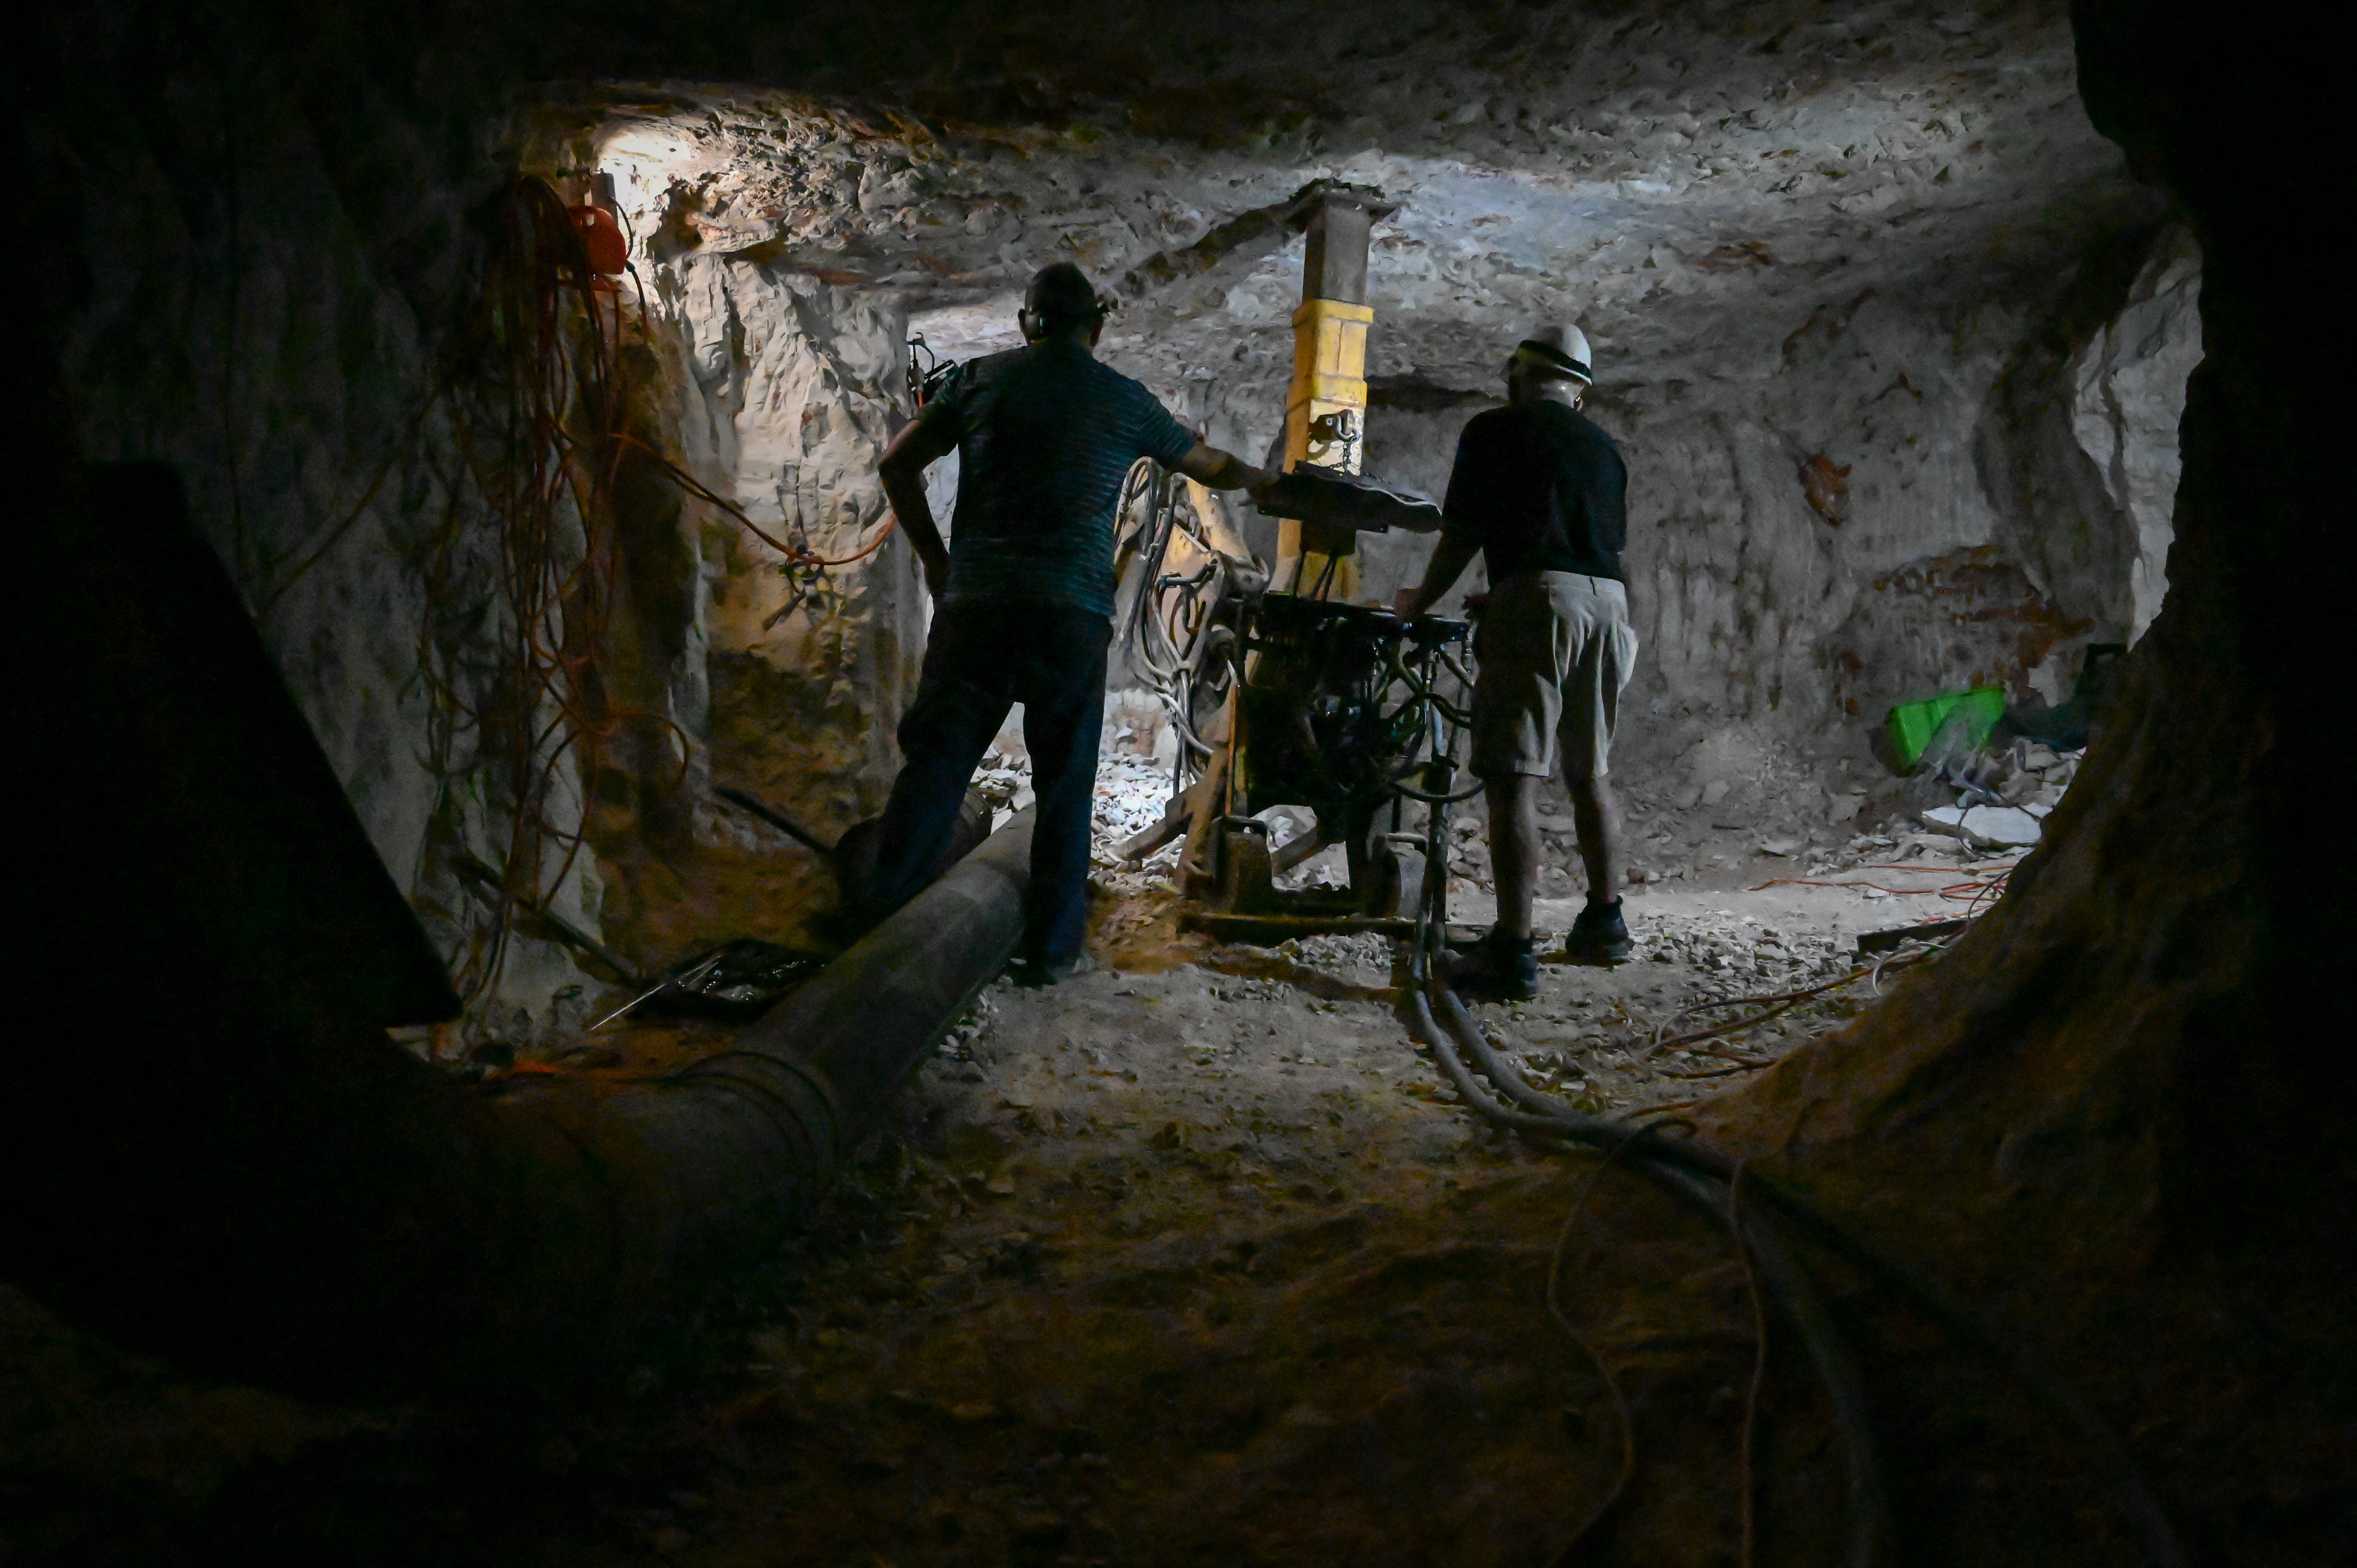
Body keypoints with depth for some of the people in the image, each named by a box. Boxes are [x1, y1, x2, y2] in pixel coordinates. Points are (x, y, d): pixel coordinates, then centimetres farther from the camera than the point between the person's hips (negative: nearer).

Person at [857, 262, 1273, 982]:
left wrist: (933, 556, 19)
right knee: (1065, 781, 6)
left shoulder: (981, 379, 10)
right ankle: (1051, 947, 9)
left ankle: (875, 920, 3)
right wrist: (1263, 480, 46)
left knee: (935, 761, 5)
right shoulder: (1125, 401, 10)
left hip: (976, 598, 1)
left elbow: (898, 464, 10)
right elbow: (1210, 466, 25)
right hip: (1073, 611, -1)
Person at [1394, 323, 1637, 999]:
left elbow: (1462, 533, 7)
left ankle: (1513, 950, -14)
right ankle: (1604, 920, 26)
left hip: (1537, 595, -6)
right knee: (1589, 772, 19)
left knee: (1514, 777, -9)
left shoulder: (1494, 429, 7)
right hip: (1608, 603, 6)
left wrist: (1419, 602, 22)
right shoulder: (1602, 446, 23)